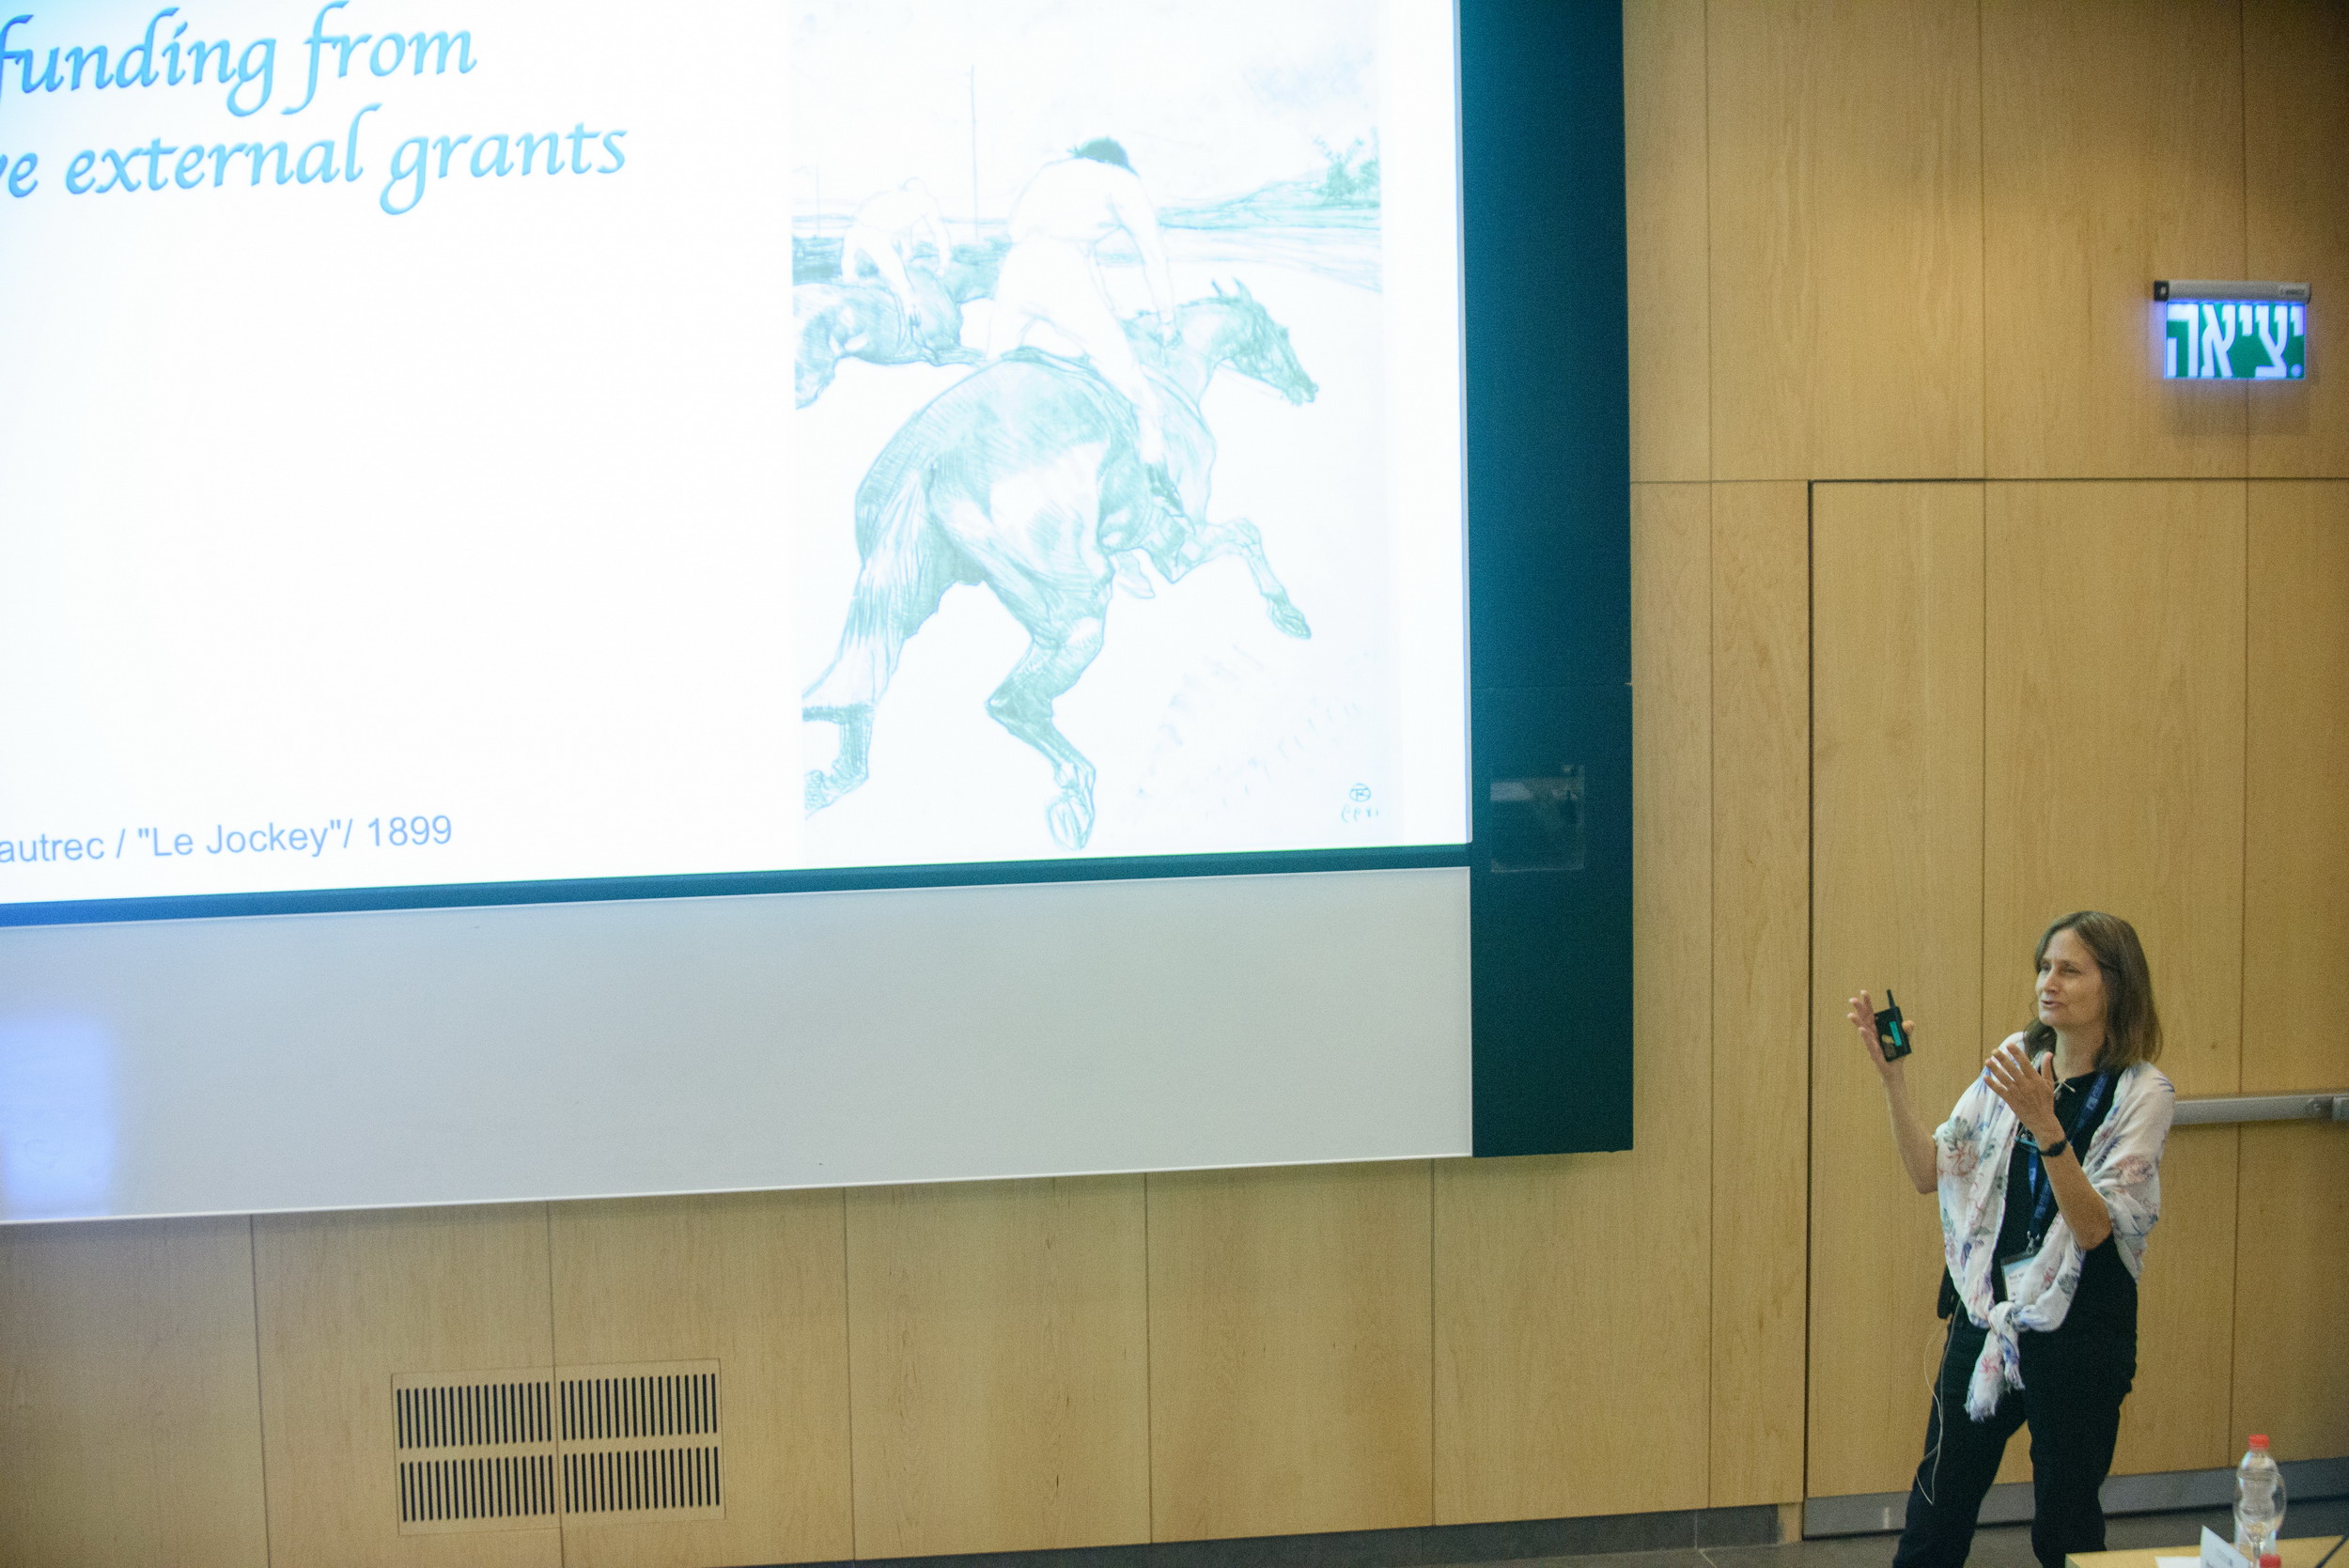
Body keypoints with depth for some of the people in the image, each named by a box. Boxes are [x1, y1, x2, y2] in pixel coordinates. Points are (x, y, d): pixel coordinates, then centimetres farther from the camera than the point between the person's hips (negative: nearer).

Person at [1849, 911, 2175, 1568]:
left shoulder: (2141, 1092, -10)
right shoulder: (2016, 1059, 4)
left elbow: (2095, 1228, -19)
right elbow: (1931, 1170, 3)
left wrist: (2046, 1127, -31)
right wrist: (1892, 1076, -8)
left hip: (2078, 1326, -4)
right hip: (1985, 1311, 4)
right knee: (1935, 1514, 10)